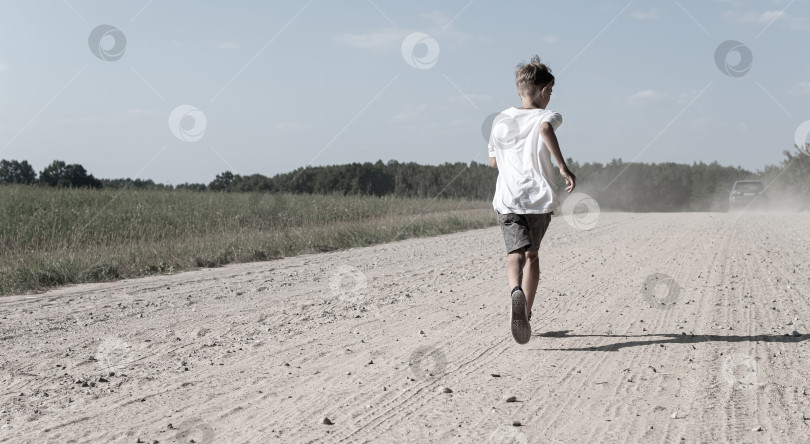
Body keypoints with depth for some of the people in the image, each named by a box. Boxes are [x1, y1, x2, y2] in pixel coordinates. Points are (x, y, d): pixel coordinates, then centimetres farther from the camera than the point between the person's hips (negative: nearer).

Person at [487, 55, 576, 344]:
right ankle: (526, 315, 21)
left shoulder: (500, 121, 14)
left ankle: (516, 292, -44)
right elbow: (546, 128, -25)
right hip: (540, 198, -1)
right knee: (532, 254, 17)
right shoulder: (546, 117, 2)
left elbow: (493, 161, 23)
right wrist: (563, 167, -25)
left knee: (516, 254, -11)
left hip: (508, 200, 1)